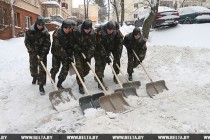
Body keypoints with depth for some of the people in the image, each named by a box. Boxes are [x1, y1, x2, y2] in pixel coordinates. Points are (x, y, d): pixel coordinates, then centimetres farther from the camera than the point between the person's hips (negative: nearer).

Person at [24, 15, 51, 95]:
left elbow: (47, 44, -13)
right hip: (33, 52, 2)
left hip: (42, 53, -2)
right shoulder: (30, 31, -9)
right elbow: (27, 41, -7)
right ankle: (34, 77, 49)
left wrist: (43, 54, -21)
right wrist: (32, 50, -16)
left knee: (42, 69, -6)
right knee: (33, 66, 18)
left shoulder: (45, 32, -12)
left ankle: (41, 85, 0)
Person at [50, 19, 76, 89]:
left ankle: (59, 83, 10)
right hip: (56, 52, -3)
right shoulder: (57, 33, -25)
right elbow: (59, 47, -28)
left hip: (67, 52, 3)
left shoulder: (71, 33, -14)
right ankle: (52, 77, 39)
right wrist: (66, 57, -29)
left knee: (66, 67, -4)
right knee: (55, 67, 5)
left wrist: (70, 55, -11)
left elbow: (72, 45, -5)